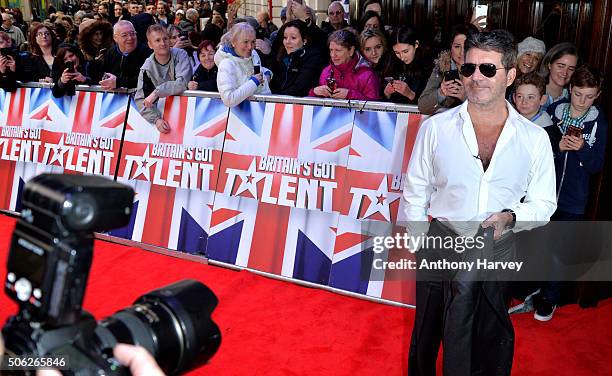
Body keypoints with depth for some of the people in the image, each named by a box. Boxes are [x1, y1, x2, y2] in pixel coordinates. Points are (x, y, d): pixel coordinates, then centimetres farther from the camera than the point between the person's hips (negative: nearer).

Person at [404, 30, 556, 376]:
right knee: (427, 337, 15)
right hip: (441, 245, 0)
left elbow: (543, 203, 4)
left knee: (491, 343, 16)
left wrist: (510, 217, -16)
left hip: (499, 253, 1)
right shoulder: (435, 128, -6)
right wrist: (423, 246, -2)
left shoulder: (535, 138, -4)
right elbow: (415, 195, 2)